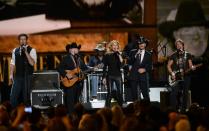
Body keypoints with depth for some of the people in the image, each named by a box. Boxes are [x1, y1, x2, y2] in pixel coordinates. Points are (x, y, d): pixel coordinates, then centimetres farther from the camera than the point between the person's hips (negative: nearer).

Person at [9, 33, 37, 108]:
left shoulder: (31, 50, -3)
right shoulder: (15, 51, 11)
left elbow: (32, 63, -15)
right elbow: (13, 63, 14)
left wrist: (26, 52, -21)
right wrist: (11, 74, 5)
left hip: (28, 76, -4)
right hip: (18, 76, 4)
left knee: (26, 95, -3)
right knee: (13, 96, -1)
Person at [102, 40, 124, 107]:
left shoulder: (119, 54, 5)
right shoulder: (107, 55, 2)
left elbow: (121, 65, -9)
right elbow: (105, 67, 3)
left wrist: (119, 55, -14)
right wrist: (104, 77, -1)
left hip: (118, 75, 1)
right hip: (110, 75, -1)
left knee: (120, 92, -3)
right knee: (110, 93, -1)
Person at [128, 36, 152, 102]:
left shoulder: (148, 55, 8)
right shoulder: (133, 52, 10)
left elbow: (150, 67, 7)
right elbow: (129, 62, 1)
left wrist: (144, 69, -12)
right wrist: (135, 56, -14)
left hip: (143, 76, -1)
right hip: (133, 76, 1)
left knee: (146, 95, -7)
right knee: (134, 95, 0)